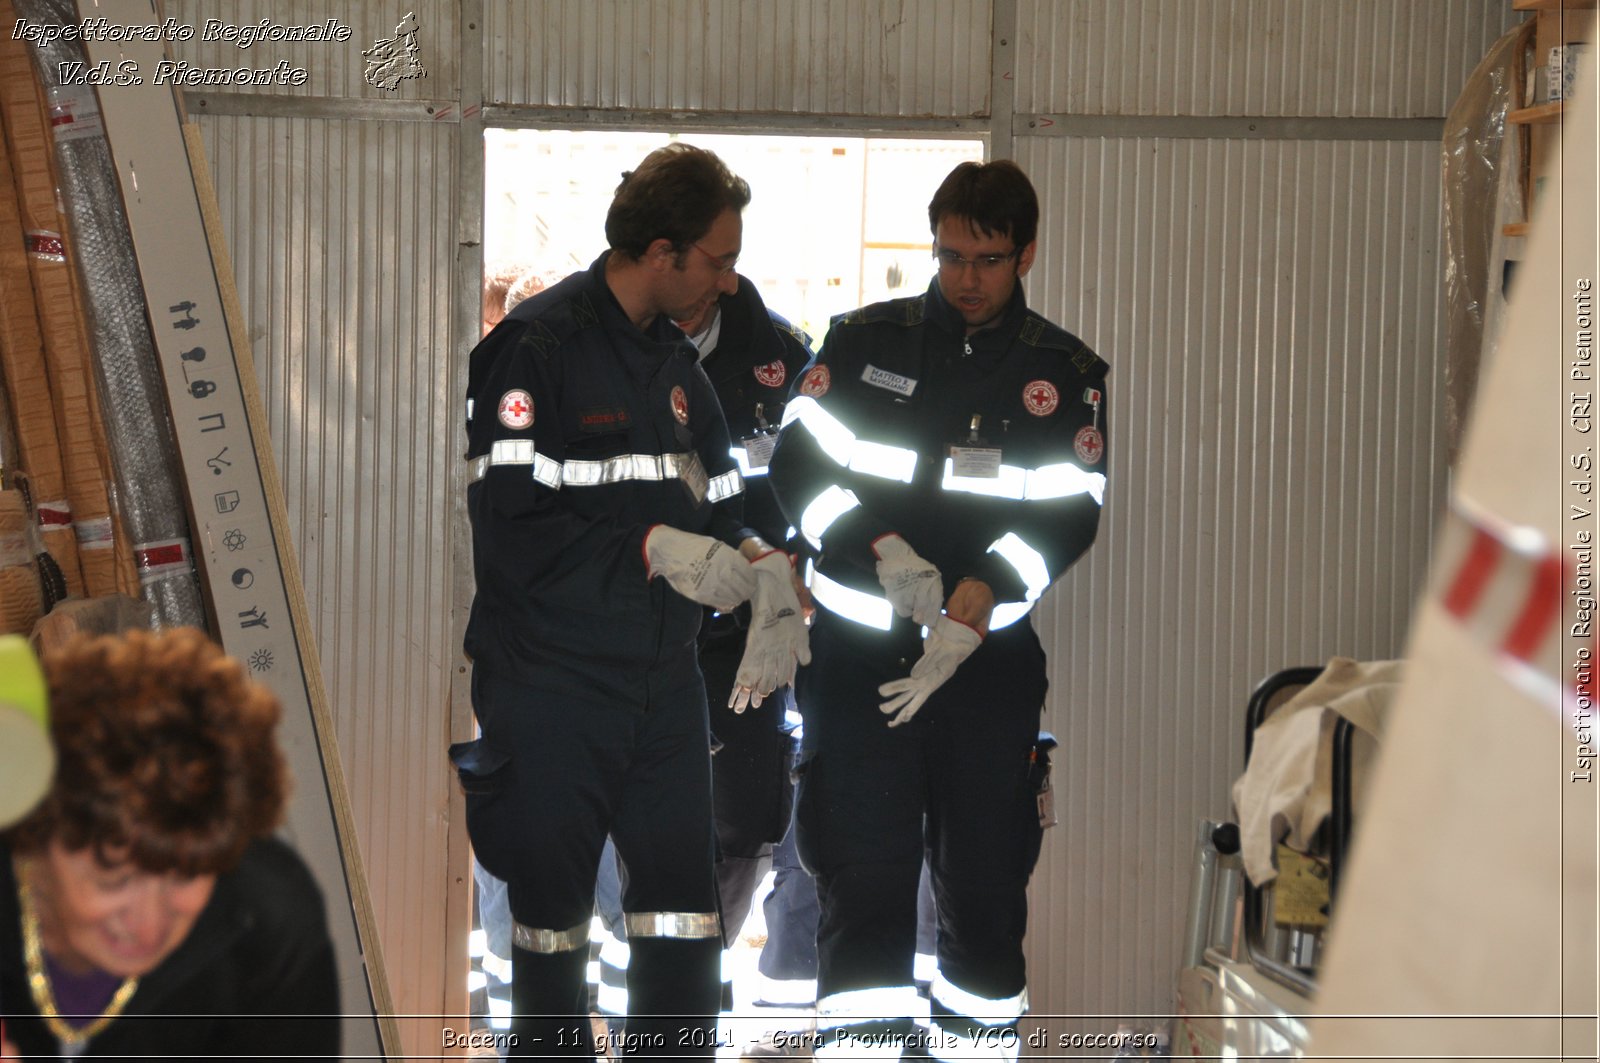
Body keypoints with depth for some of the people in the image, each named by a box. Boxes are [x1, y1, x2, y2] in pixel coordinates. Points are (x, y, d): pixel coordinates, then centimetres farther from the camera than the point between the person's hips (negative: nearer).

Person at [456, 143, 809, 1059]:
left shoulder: (677, 362, 12)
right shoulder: (535, 348, -13)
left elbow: (714, 498, 19)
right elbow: (509, 529, -20)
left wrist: (757, 560, -2)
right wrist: (655, 551, -22)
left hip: (665, 675, 6)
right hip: (552, 684, -6)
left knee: (684, 898, 4)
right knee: (553, 903, 5)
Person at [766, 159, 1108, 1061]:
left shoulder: (1067, 375, 4)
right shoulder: (864, 342, 6)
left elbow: (1068, 515, -5)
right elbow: (799, 462, 2)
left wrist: (974, 608, -20)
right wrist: (883, 553, -15)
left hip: (992, 657, 0)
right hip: (858, 644, 0)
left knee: (985, 877, 3)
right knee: (864, 875, -4)